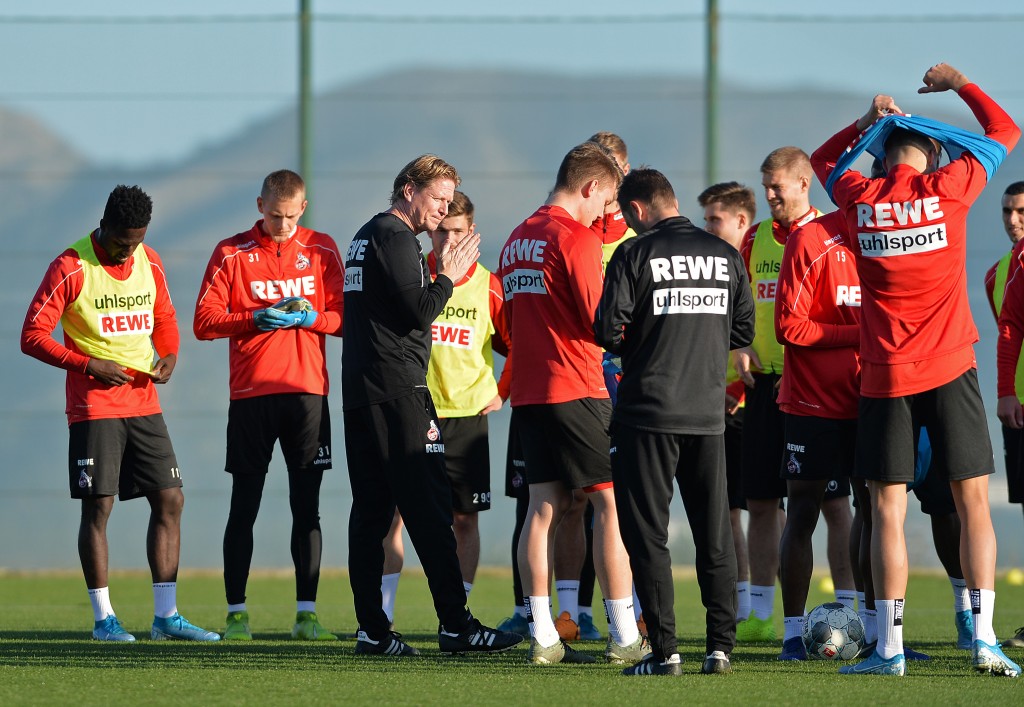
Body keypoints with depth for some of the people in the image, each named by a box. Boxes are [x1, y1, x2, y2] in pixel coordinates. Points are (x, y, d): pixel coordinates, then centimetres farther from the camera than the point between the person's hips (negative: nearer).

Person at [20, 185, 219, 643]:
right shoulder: (71, 268, -10)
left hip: (144, 403, 6)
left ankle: (166, 615, 8)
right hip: (94, 408, -6)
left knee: (170, 500, 2)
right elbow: (33, 335, -10)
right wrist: (88, 365, -17)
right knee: (98, 506, -5)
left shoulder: (149, 262, 8)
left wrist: (169, 355, 1)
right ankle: (103, 618, 2)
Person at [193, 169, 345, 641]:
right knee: (244, 506, 1)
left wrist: (310, 318, -12)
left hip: (307, 392, 2)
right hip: (250, 394, -1)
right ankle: (236, 614, 5)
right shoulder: (231, 253, 3)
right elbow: (204, 321, -3)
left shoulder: (321, 250, 9)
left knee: (307, 507, 1)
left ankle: (306, 615, 3)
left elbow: (343, 319, 8)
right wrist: (257, 319, -16)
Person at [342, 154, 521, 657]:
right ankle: (455, 625, -9)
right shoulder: (396, 237, -9)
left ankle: (372, 629, 3)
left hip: (360, 390, 10)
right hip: (398, 389, -10)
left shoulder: (366, 236, 21)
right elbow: (419, 313, -16)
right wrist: (448, 276, -2)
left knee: (370, 511, 6)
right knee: (429, 509, -8)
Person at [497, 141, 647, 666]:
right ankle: (624, 638, -6)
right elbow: (600, 322, -14)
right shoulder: (577, 238, -11)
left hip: (527, 390, 8)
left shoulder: (517, 239, 15)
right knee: (611, 502, -4)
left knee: (544, 508, 6)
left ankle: (542, 638, 3)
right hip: (576, 388, -8)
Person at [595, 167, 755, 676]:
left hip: (648, 411, -4)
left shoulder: (635, 254, -8)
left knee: (647, 534, 1)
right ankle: (721, 647, 8)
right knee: (715, 535, 11)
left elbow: (608, 332, -12)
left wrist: (637, 344, 9)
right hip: (708, 413, 4)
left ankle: (664, 649, -3)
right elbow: (743, 331, 11)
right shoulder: (725, 256, 6)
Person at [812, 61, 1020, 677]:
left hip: (884, 374, 1)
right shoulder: (947, 189, -4)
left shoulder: (860, 199, 0)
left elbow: (822, 161, 25)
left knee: (888, 510, 2)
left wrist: (868, 121, 24)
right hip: (950, 370, -1)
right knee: (973, 502, 3)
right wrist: (959, 84, 24)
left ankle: (890, 647, -1)